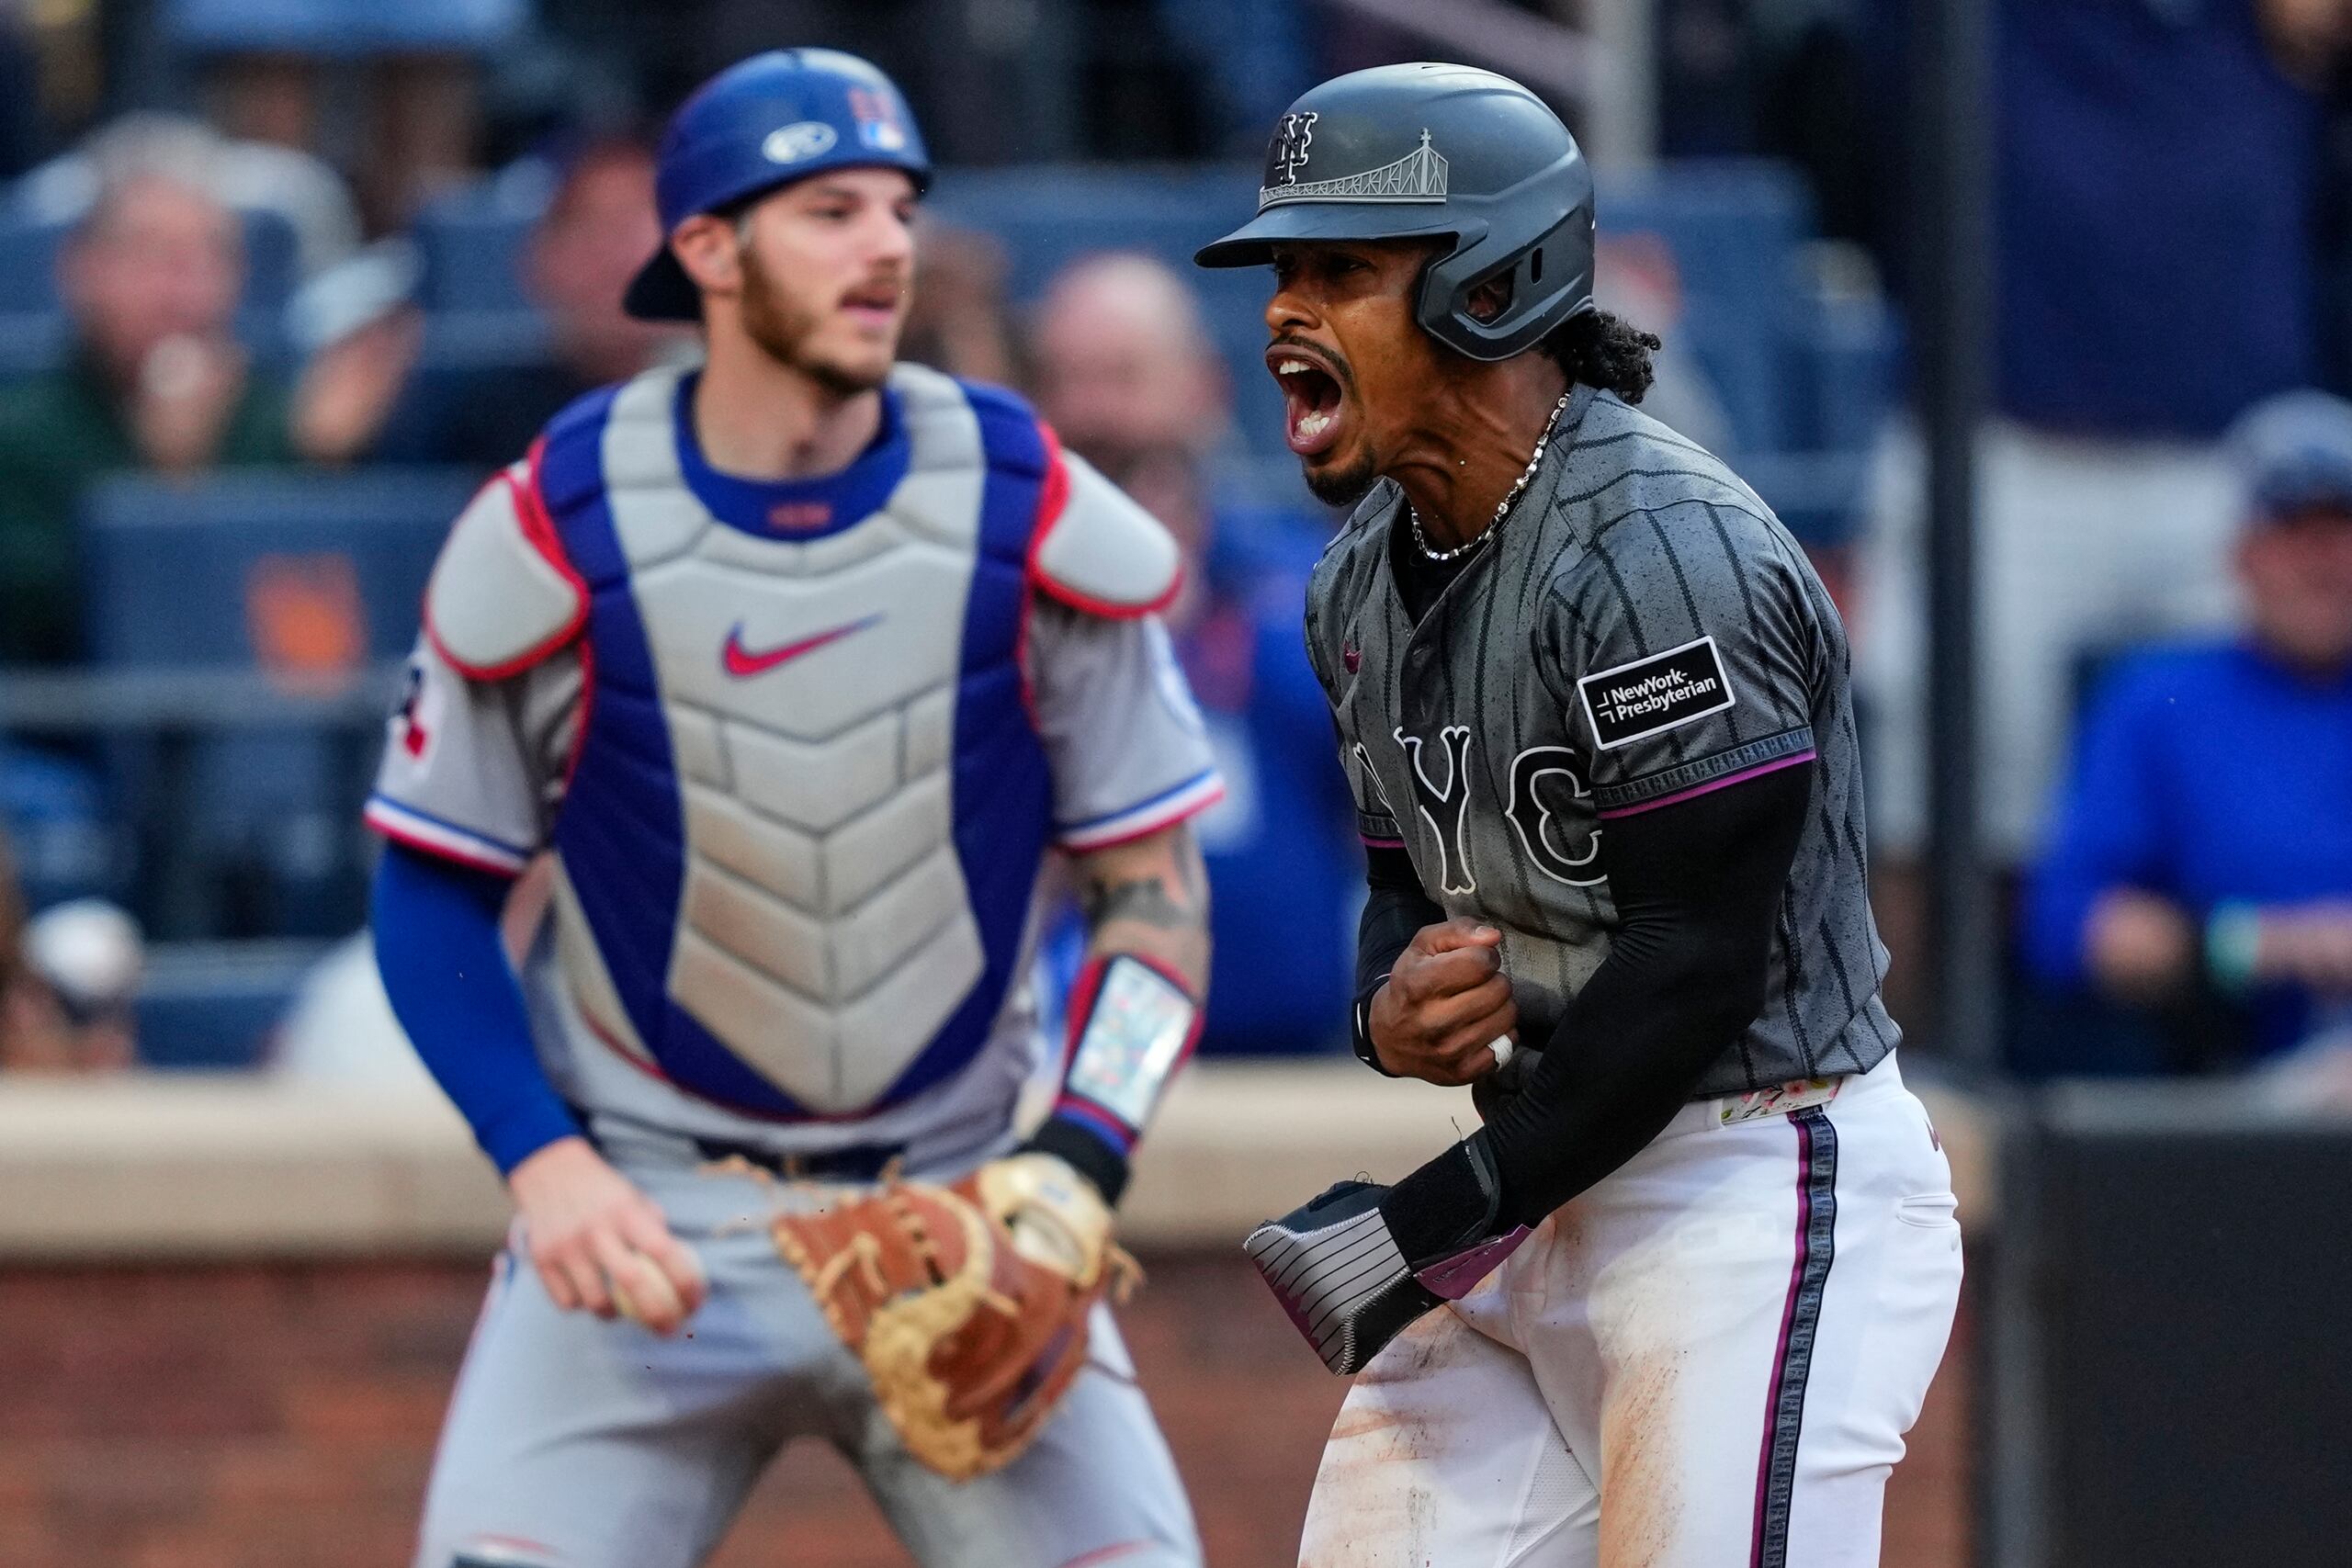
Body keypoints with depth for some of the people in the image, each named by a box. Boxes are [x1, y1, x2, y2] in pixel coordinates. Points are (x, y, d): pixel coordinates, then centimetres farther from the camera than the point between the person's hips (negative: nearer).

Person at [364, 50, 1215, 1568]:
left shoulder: (1036, 521, -6)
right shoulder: (553, 536, -9)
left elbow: (1155, 891, 1)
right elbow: (435, 891, 1)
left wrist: (1078, 1170, -13)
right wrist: (543, 1160, -13)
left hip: (957, 1215, 1)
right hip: (642, 1211, -1)